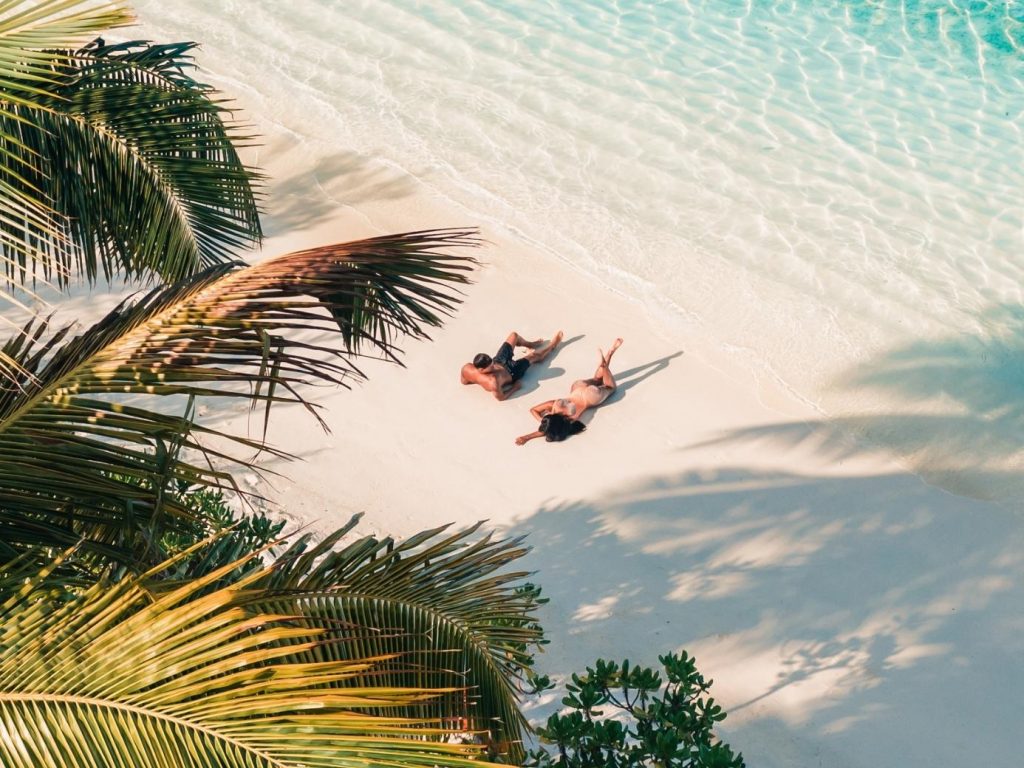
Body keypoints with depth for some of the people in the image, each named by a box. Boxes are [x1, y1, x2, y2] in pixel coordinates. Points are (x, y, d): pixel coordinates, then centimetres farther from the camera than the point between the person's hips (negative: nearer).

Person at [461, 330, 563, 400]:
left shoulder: (467, 368, -32)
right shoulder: (493, 382, -48)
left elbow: (464, 381, -8)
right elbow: (501, 397, -30)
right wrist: (515, 387, -16)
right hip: (510, 372, -5)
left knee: (514, 335, 15)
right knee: (535, 356, 16)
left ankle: (531, 344, 50)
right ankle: (552, 344, 51)